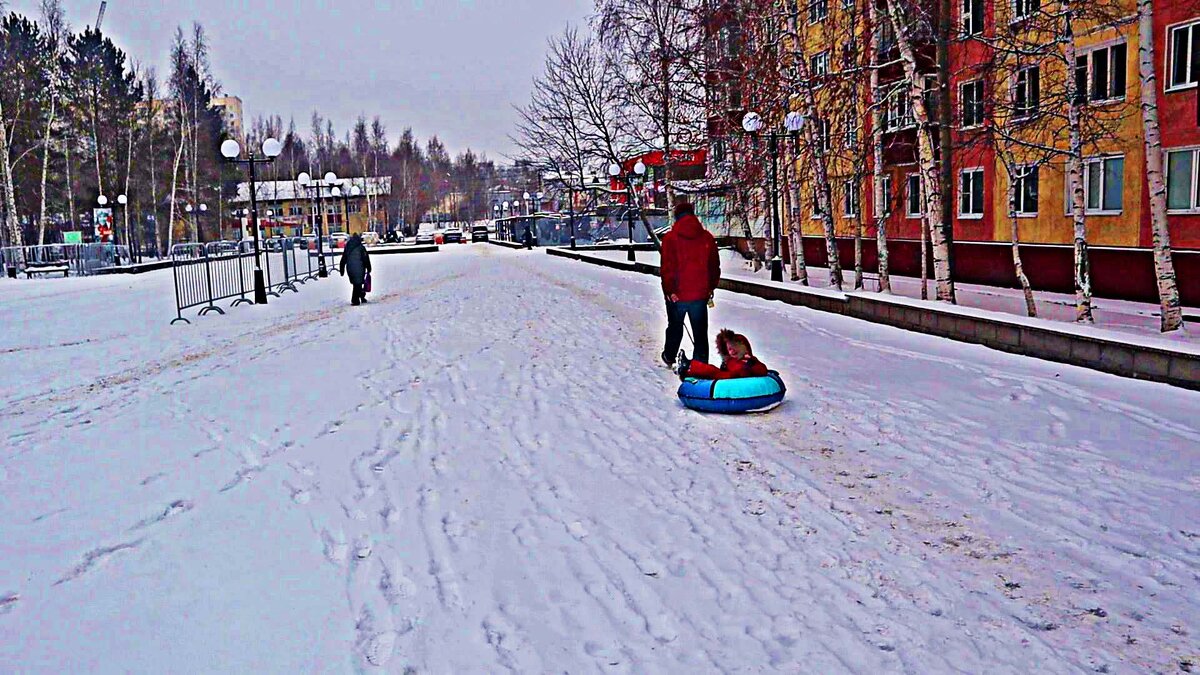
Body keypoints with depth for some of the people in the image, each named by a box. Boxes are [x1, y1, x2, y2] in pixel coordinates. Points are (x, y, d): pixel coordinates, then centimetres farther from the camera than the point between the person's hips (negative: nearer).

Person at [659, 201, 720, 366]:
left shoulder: (670, 238, -10)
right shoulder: (707, 237, 0)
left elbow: (667, 267, -13)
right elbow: (715, 265, 6)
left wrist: (669, 290, -6)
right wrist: (711, 287, 16)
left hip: (677, 295, -1)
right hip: (700, 294, 1)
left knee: (675, 328, 19)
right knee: (700, 331, 11)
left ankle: (669, 357, 36)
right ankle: (702, 364, 12)